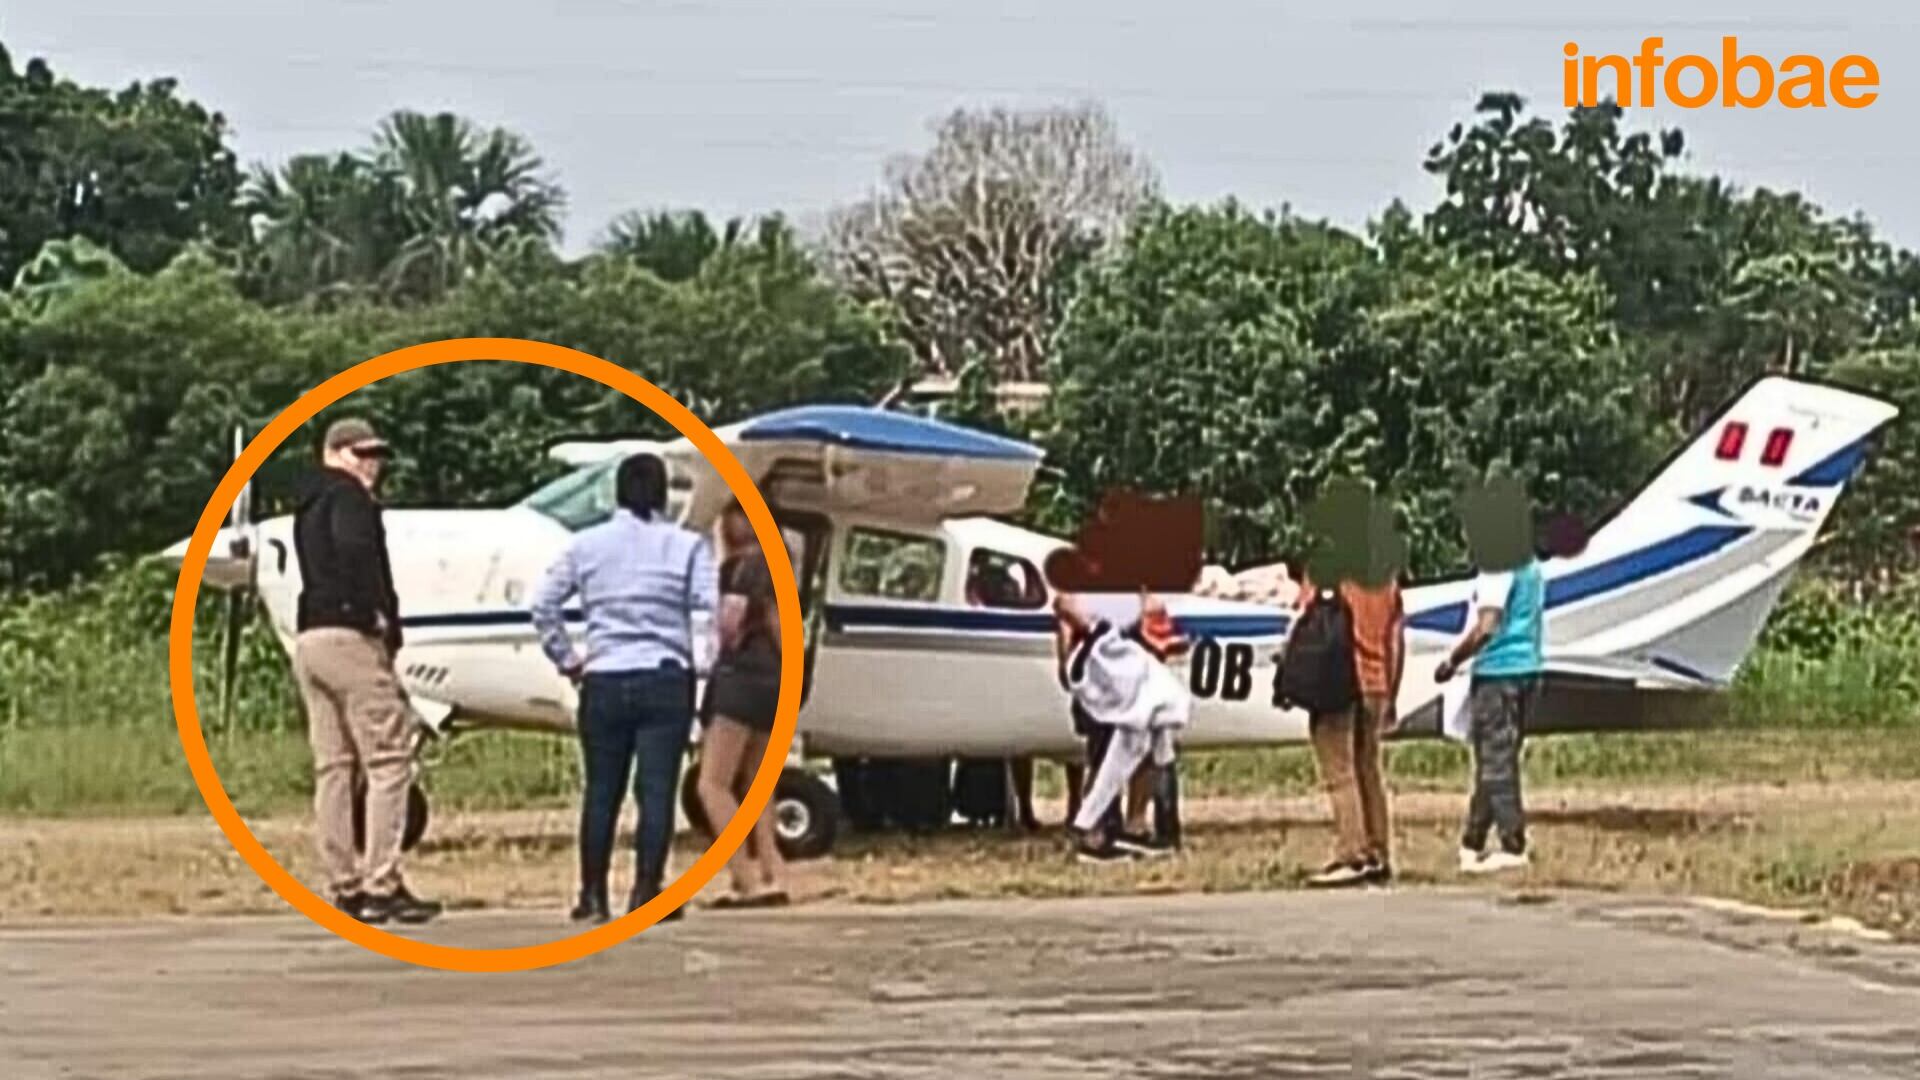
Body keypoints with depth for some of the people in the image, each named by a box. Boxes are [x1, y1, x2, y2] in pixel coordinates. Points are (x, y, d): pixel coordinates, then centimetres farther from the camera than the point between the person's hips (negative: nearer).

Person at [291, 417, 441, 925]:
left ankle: (344, 886, 7)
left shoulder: (307, 506, 24)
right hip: (349, 635, -9)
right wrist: (378, 612, -18)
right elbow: (355, 548, -25)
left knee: (334, 766, 8)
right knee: (389, 755, -8)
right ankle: (382, 883, -12)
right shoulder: (348, 496, -5)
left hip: (308, 637, 9)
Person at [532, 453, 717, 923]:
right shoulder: (686, 545, -1)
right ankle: (645, 893, -3)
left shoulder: (586, 545, 6)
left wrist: (566, 659, 11)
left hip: (604, 681, 2)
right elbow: (717, 607, -12)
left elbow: (543, 605, 3)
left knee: (601, 790, 10)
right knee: (656, 789, 0)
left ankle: (593, 896, 14)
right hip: (666, 680, -2)